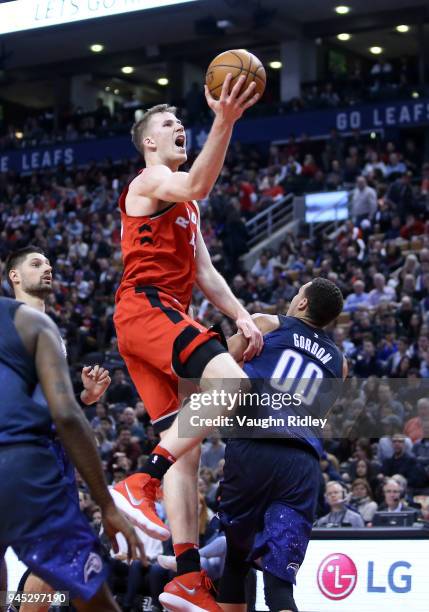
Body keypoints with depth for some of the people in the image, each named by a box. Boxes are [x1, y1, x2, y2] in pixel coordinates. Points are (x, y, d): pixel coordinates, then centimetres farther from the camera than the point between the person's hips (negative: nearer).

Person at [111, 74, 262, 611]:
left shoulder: (184, 208, 31)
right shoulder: (151, 179, 0)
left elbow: (204, 273, 27)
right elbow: (197, 186, -24)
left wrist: (241, 316, 12)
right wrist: (224, 122, -36)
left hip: (165, 315, 10)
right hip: (147, 305, -10)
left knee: (186, 446, 0)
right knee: (230, 383, -29)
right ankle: (142, 484, -29)